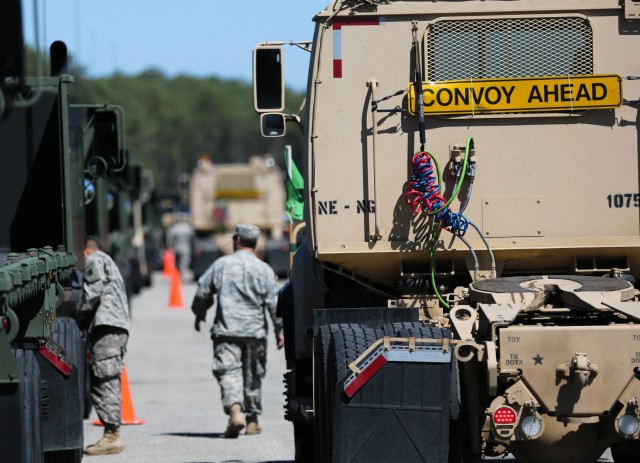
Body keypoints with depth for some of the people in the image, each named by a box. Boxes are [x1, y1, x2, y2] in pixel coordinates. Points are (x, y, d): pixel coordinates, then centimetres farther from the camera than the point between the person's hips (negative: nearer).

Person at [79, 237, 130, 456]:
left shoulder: (94, 261, 3)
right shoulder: (109, 262, 32)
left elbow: (93, 292, -11)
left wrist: (81, 314, 0)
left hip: (107, 327, -10)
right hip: (120, 328, 10)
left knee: (105, 381, -13)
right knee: (108, 382, 9)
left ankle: (112, 436, -19)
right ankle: (111, 435, 6)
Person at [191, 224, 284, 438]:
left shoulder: (221, 265, 2)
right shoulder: (263, 269, 0)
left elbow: (202, 292, 8)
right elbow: (274, 301, -3)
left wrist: (199, 314, 26)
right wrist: (279, 329, 3)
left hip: (226, 330, -1)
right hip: (255, 331, 1)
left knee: (228, 371, -6)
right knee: (253, 375, 12)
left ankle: (235, 409, -30)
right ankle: (252, 420, 20)